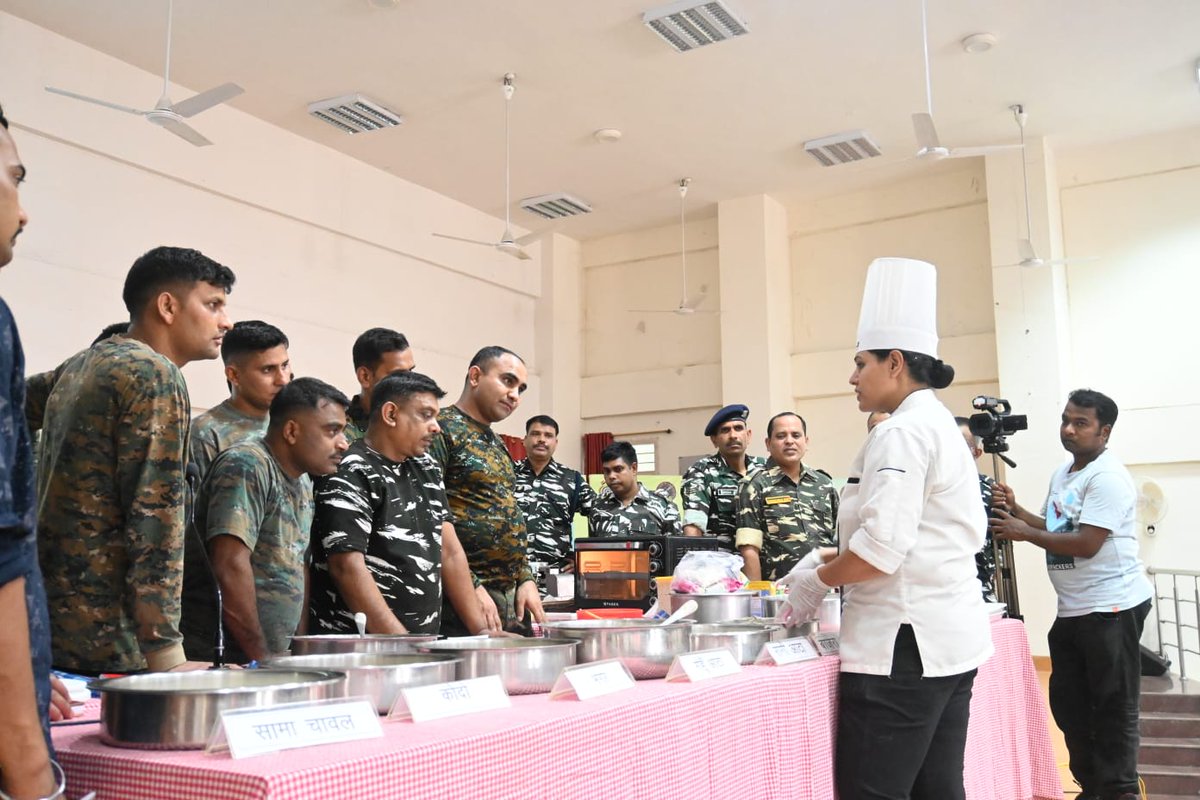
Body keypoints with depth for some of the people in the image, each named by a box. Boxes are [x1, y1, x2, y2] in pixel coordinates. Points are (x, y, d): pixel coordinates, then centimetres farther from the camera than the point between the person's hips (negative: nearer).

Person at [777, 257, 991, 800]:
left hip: (904, 643, -10)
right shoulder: (941, 425, 17)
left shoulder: (902, 433, -14)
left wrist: (817, 581, -5)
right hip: (951, 638, 10)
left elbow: (882, 547, -23)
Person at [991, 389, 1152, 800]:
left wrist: (1023, 533, -18)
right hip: (1073, 608, 10)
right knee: (1068, 703, 15)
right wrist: (1016, 509, 5)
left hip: (1111, 607, -10)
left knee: (1113, 708, 0)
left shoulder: (1107, 478, -17)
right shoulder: (1063, 474, 13)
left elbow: (1086, 543, -24)